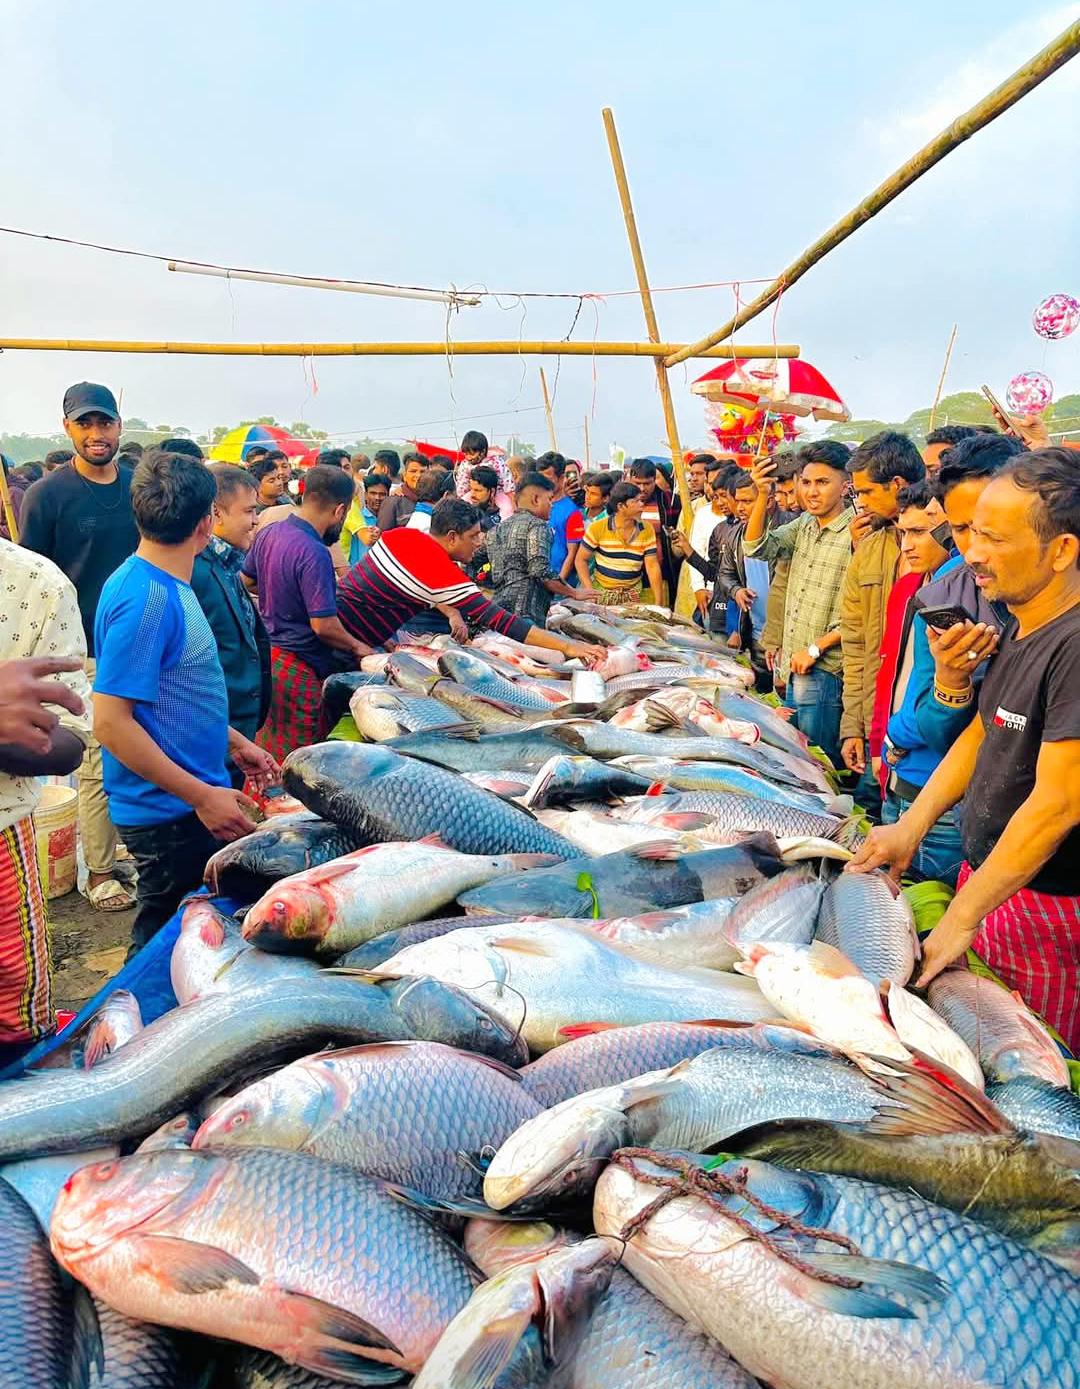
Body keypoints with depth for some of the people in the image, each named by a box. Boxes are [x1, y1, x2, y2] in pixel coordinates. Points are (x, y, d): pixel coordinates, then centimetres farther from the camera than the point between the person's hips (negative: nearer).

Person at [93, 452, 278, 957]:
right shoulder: (145, 598, -23)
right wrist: (202, 796, -23)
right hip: (169, 812, -9)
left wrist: (234, 743, 17)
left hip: (191, 802, 9)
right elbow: (111, 721, -25)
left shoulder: (167, 586, 6)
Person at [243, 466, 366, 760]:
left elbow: (246, 580, 17)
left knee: (263, 748, 21)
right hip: (298, 668, -8)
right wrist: (357, 647, -9)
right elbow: (324, 626, -25)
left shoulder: (268, 533, 0)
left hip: (266, 654, 8)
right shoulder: (314, 553, -25)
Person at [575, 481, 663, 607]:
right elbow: (581, 560, -2)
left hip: (633, 595, 2)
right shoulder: (598, 528, -8)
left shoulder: (647, 530, -1)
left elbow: (652, 566, -3)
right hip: (602, 592, -2)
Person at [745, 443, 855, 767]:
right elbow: (756, 547, 3)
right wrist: (763, 496, -9)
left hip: (824, 671, -7)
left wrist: (814, 649, -16)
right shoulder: (804, 524, 8)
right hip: (792, 666, 7)